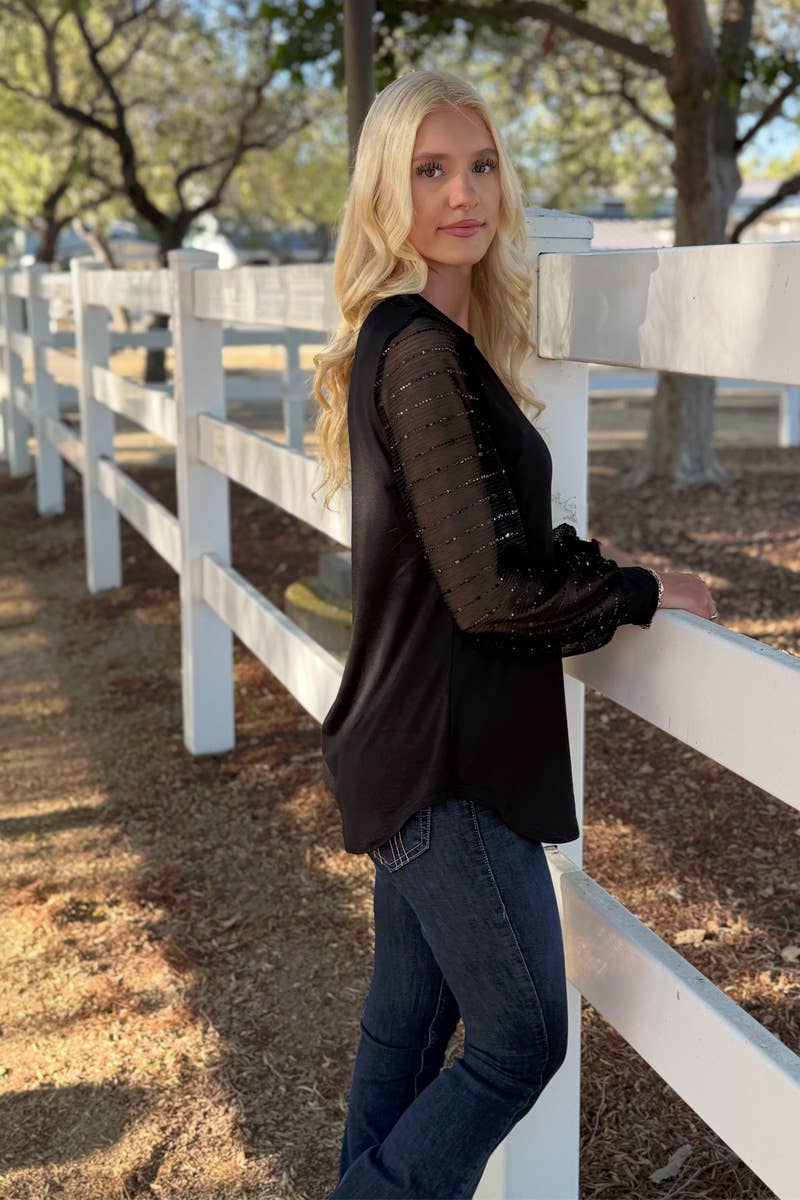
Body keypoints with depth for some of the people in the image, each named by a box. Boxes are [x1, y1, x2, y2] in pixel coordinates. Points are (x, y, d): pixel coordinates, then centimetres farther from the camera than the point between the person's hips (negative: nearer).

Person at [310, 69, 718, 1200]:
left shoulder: (398, 339, 10)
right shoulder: (424, 354, -20)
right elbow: (494, 592, -22)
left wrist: (588, 557, 11)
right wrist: (644, 590, -9)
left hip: (415, 751, 9)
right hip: (448, 763, -9)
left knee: (409, 1013, 20)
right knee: (522, 1037, 3)